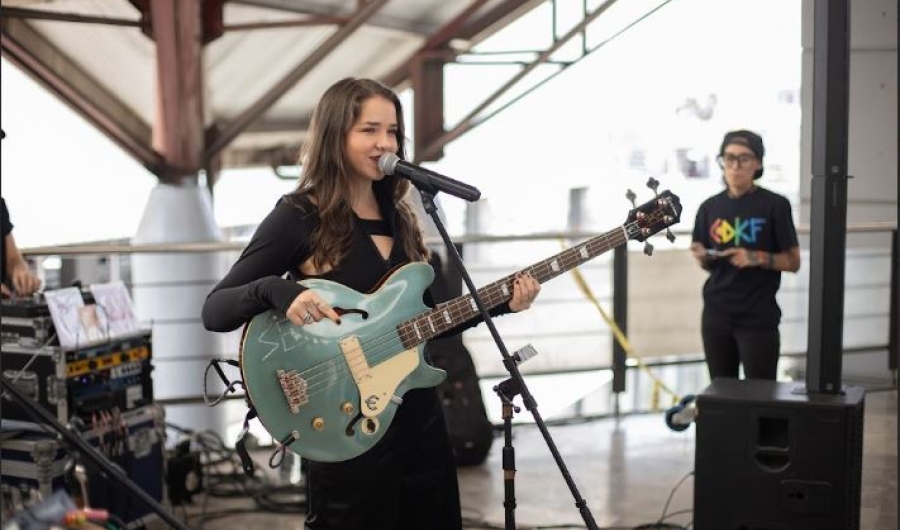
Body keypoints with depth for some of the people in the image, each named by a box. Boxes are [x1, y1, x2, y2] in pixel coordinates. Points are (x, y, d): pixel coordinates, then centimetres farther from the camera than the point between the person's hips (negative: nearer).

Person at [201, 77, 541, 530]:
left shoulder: (399, 217, 9)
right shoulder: (298, 217, -10)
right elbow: (214, 311, -12)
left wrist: (501, 302, 1)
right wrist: (276, 291, -31)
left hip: (419, 412, 7)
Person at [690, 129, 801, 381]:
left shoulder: (774, 205, -6)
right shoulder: (710, 207, 6)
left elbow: (793, 262, -3)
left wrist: (757, 258, -19)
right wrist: (702, 257, -7)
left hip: (758, 317, -4)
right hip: (716, 314, 4)